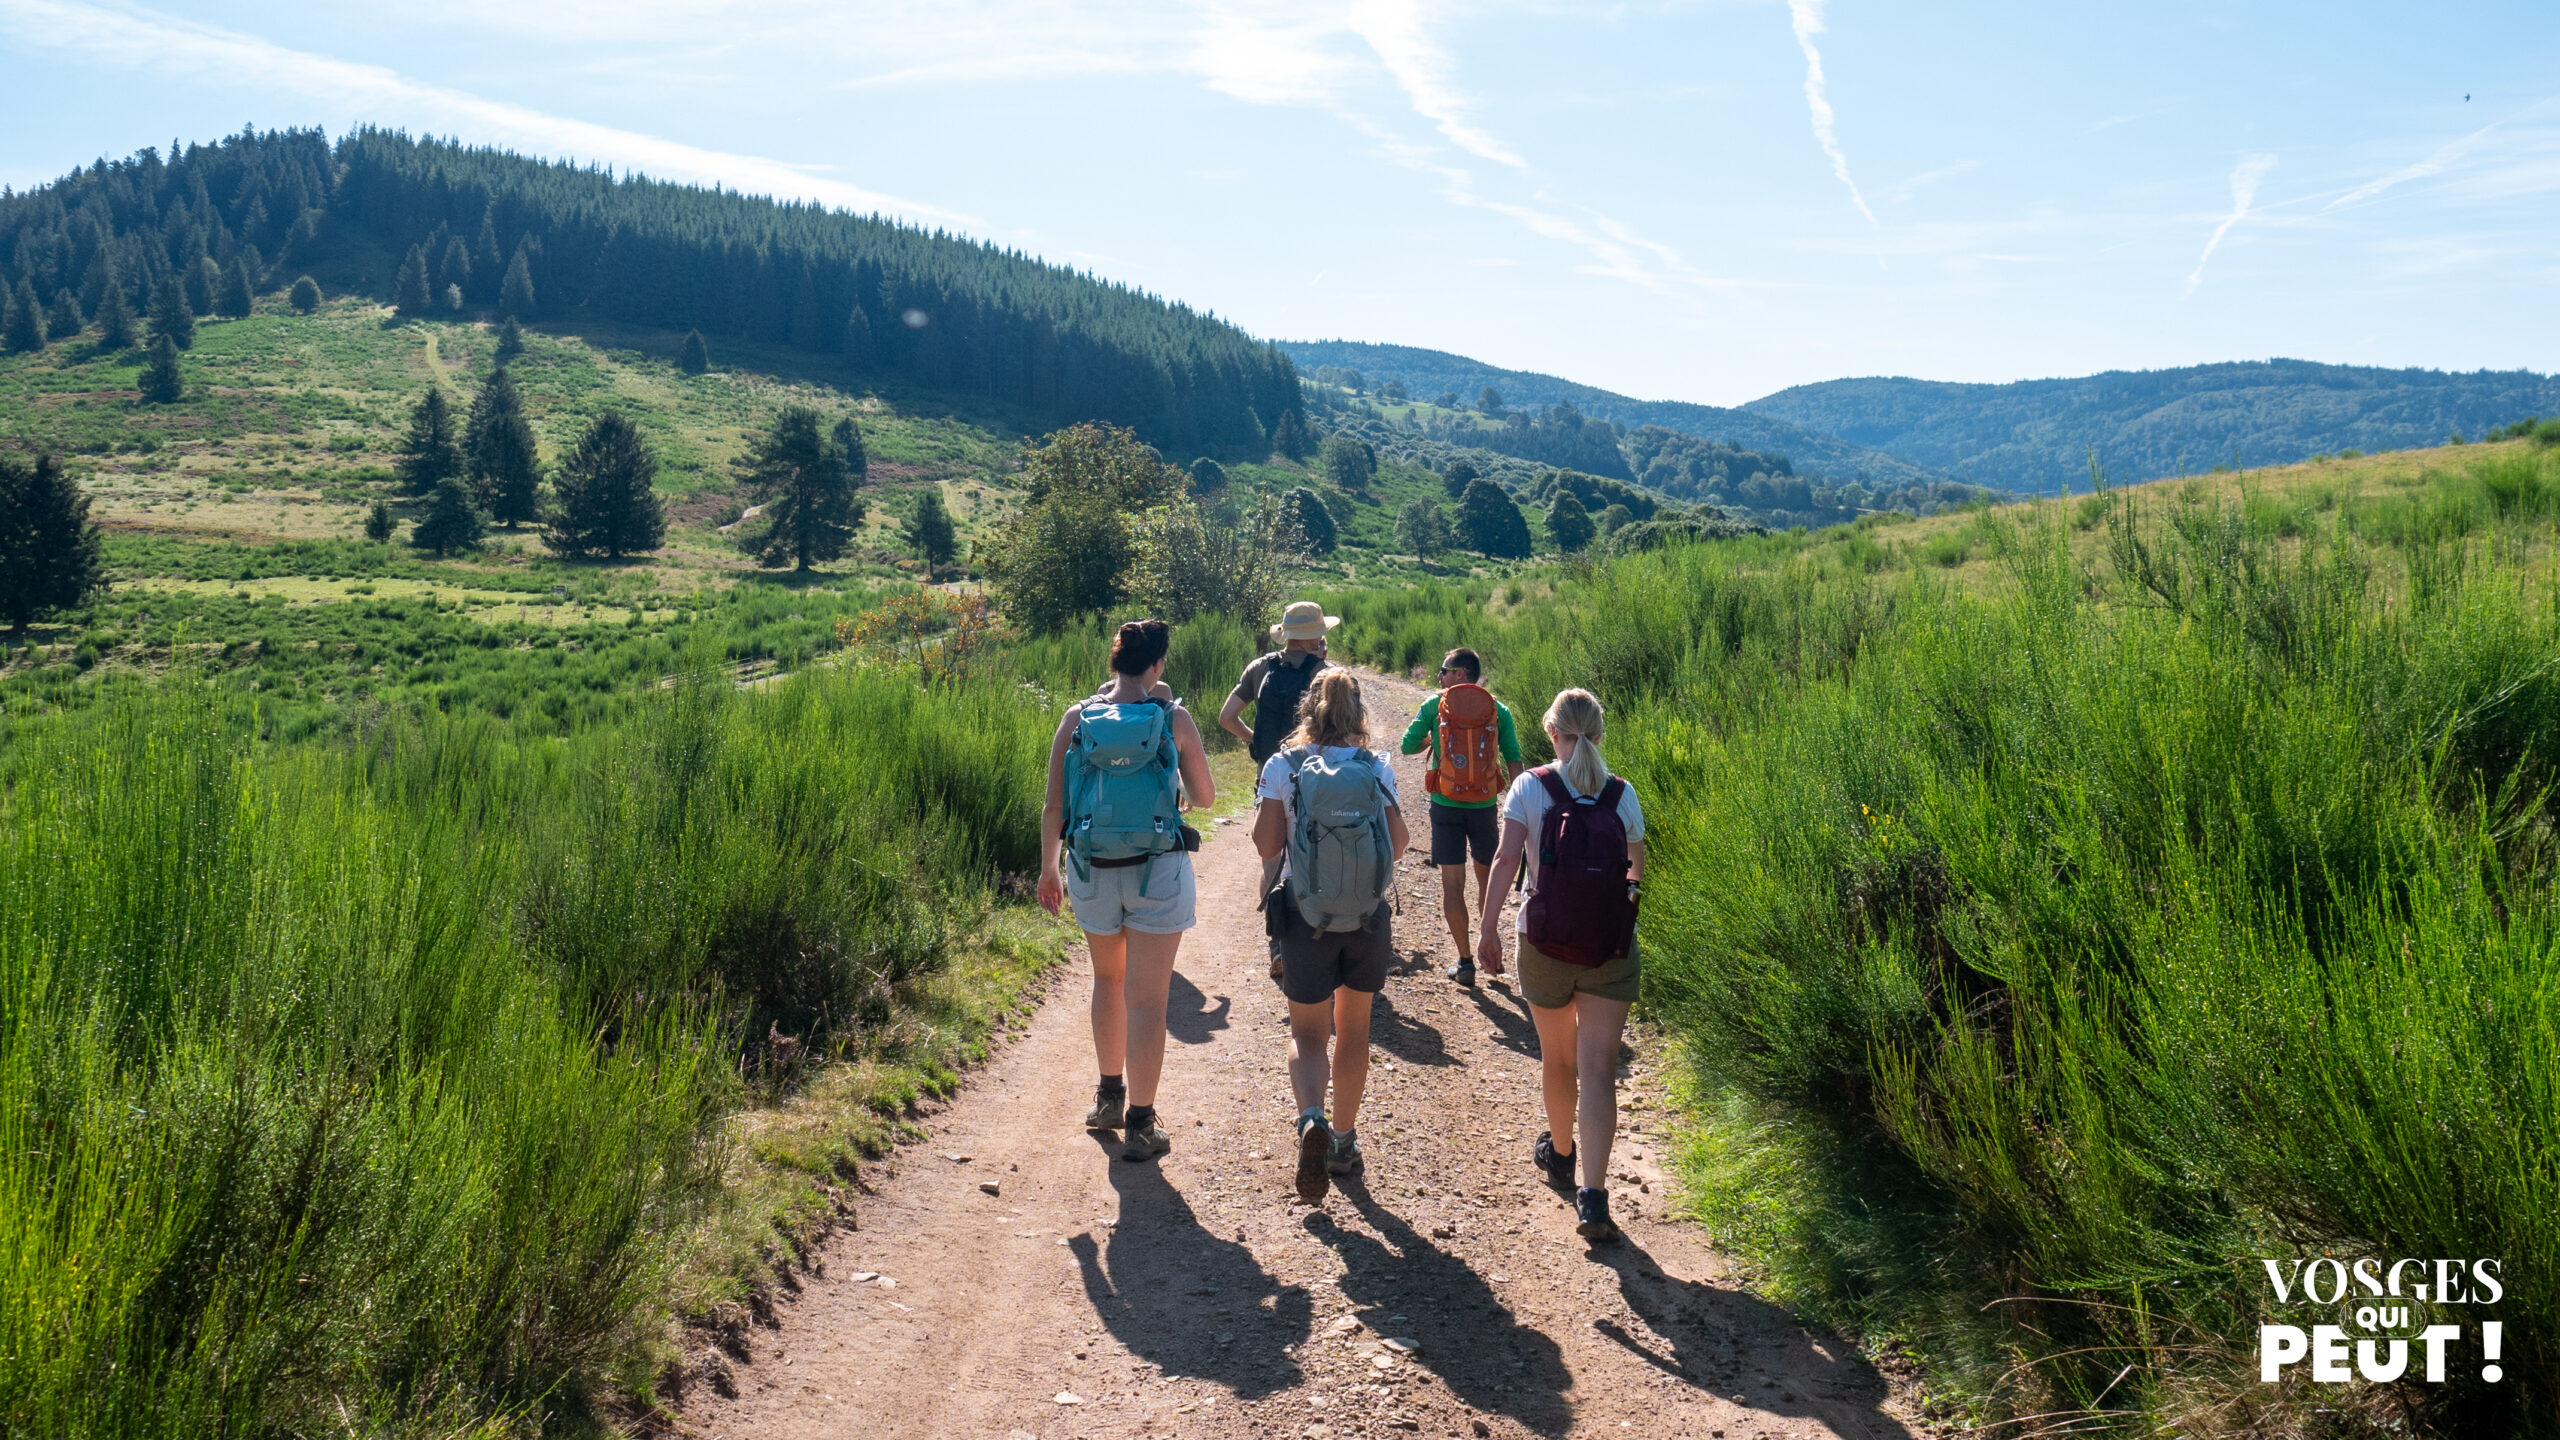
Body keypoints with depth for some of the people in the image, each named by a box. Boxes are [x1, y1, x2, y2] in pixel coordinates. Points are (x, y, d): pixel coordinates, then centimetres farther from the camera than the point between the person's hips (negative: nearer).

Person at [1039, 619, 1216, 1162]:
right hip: (1157, 872, -3)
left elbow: (1053, 805, 1)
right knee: (1147, 998, 3)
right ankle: (1140, 1124, 5)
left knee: (1108, 980, 24)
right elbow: (1205, 797, 5)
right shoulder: (1174, 720, -6)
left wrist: (1048, 869, 14)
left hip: (1092, 871, 3)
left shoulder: (1076, 719, -1)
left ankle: (1109, 1097, 35)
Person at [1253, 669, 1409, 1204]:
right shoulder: (1376, 768, -4)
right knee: (1353, 1029, 19)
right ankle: (1344, 1142, 28)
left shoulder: (1283, 768, -7)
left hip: (1305, 916, -1)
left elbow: (1267, 844, -7)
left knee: (1308, 1034, 8)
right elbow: (1399, 842, 1)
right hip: (1369, 919, 2)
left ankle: (1312, 1120, -20)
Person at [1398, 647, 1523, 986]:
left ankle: (1465, 961, 4)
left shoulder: (1434, 705, -2)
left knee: (1452, 884, 4)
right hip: (1485, 806, 2)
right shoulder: (1498, 710, 1)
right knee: (1487, 877, 20)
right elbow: (1514, 762, -2)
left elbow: (1408, 745, 0)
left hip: (1446, 805, -1)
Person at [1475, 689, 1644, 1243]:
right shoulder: (1622, 794, 1)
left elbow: (1506, 857, -14)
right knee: (1598, 1070, 0)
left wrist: (1488, 927, -11)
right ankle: (1592, 1193, -11)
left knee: (1556, 1057, 20)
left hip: (1545, 943, 0)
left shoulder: (1530, 787, -4)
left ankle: (1560, 1152, 42)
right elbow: (1637, 871, 9)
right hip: (1611, 947, 0)